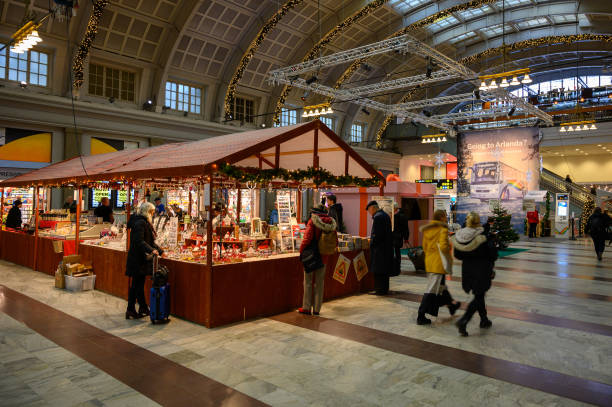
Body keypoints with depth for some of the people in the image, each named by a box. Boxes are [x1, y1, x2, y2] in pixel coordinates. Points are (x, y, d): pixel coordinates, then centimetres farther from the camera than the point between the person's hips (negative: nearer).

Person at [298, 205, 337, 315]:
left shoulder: (312, 222, -10)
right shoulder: (331, 224, 4)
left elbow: (307, 238, -18)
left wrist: (301, 251, -6)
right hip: (323, 257, 4)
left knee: (308, 282, 5)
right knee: (319, 283, 11)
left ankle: (306, 308, 8)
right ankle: (316, 309, 16)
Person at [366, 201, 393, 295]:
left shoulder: (377, 217, -16)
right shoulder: (385, 215, 14)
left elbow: (377, 234, -21)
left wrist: (372, 244, -10)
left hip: (379, 248, -10)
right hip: (387, 247, 10)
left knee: (378, 271, -3)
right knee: (385, 270, 15)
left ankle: (380, 290, 0)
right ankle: (384, 289, 22)